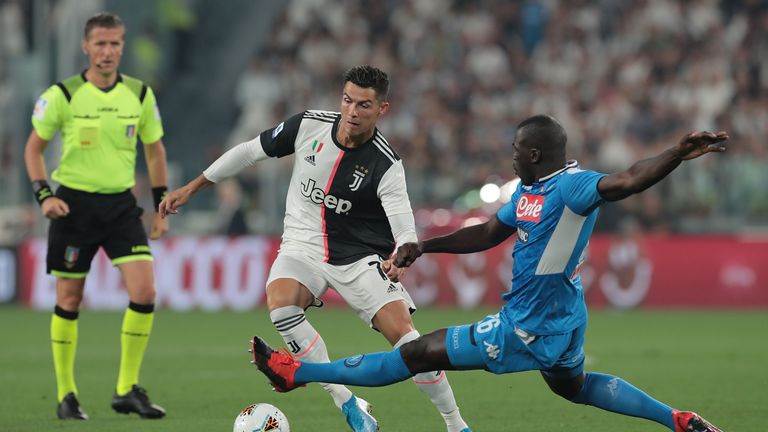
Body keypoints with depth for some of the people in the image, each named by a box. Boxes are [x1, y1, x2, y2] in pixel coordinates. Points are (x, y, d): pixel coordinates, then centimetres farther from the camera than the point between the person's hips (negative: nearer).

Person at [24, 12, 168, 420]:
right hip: (74, 203, -2)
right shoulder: (62, 95, -7)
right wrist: (43, 193, -10)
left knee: (144, 293, -12)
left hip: (121, 204, 2)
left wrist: (161, 204, 10)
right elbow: (34, 146, 4)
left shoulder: (140, 95, 2)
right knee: (68, 301, 2)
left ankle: (128, 390, -1)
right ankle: (66, 395, 15)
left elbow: (154, 149, 14)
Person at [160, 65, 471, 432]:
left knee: (403, 333, -18)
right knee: (280, 304, -30)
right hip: (303, 247, 2)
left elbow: (406, 232, -22)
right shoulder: (307, 126, -9)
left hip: (361, 256, -2)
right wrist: (190, 189, 8)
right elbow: (249, 151, 4)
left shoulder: (386, 166, -17)